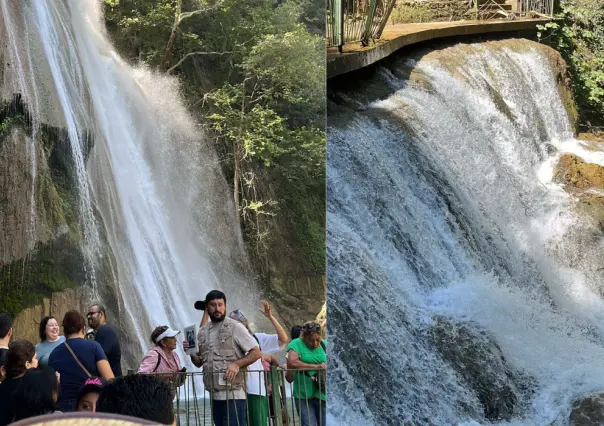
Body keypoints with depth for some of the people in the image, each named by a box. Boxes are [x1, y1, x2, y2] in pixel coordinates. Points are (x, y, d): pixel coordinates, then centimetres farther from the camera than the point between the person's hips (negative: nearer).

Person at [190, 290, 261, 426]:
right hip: (215, 394, 6)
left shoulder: (235, 327, -4)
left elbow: (256, 352, -6)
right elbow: (199, 362, 19)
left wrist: (237, 364, -20)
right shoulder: (203, 331, 13)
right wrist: (191, 353, -2)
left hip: (233, 394, -6)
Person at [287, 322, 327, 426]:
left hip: (322, 394, 3)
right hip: (303, 395, -3)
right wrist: (316, 366, -16)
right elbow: (291, 363, -19)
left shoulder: (324, 345, 10)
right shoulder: (297, 344, -3)